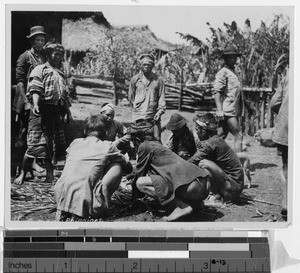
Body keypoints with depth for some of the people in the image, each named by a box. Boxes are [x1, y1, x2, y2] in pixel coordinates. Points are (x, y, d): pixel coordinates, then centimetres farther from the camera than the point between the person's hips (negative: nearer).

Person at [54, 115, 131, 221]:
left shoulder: (75, 142, 16)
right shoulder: (107, 146, 5)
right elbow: (126, 164, 22)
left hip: (62, 198, 5)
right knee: (117, 166, 10)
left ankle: (62, 211, 18)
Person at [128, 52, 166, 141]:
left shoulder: (158, 80, 6)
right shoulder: (135, 79, 8)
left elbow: (162, 97, 5)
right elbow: (130, 97, 17)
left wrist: (160, 111, -5)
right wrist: (137, 108, 12)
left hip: (154, 117, -1)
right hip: (139, 117, 1)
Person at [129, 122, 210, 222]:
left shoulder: (144, 146, 5)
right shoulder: (156, 144, 30)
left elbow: (139, 173, 12)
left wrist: (134, 195, 28)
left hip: (189, 185, -9)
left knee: (140, 183, -7)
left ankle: (182, 206, -15)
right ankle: (193, 203, 8)